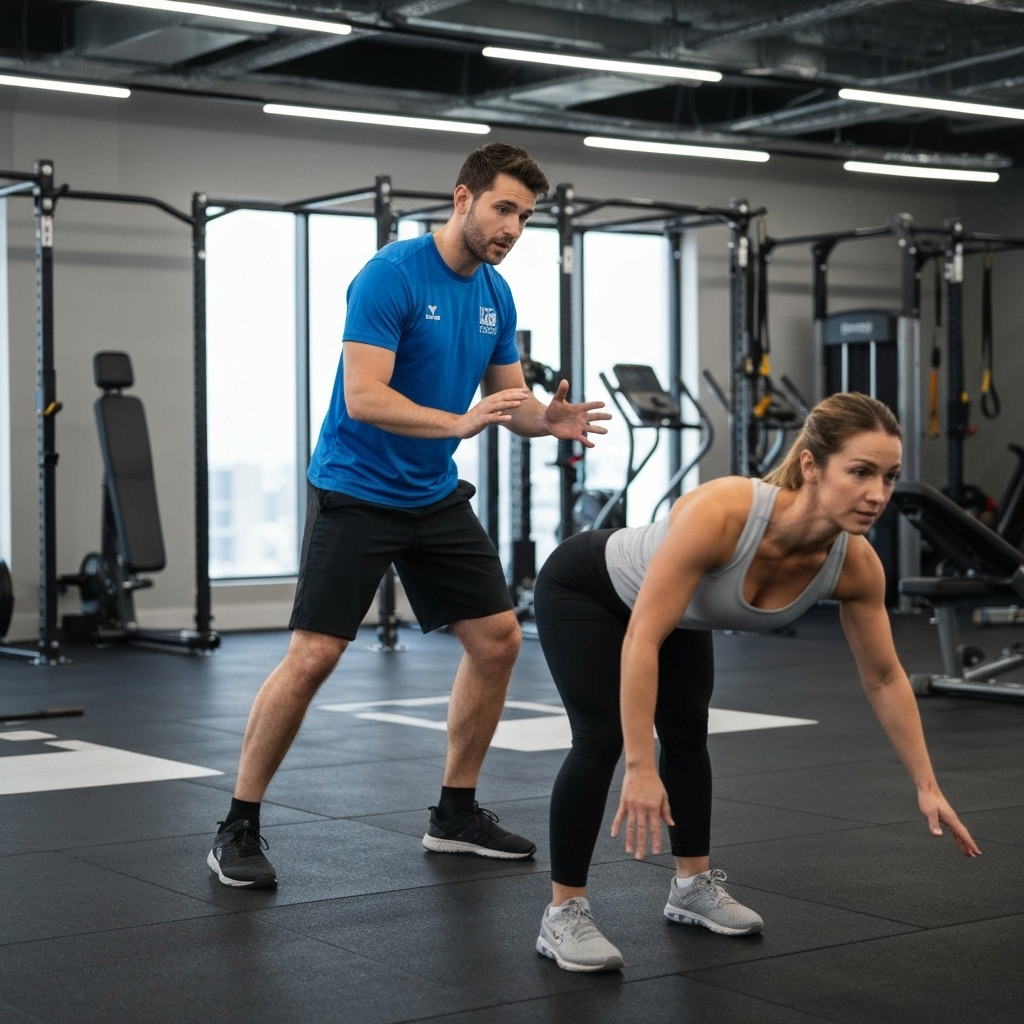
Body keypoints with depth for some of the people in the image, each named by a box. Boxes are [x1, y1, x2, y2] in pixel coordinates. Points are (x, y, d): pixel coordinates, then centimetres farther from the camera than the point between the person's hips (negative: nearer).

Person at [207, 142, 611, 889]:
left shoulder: (496, 295, 5)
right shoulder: (390, 276, -19)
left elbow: (510, 399, 9)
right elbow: (363, 397, -26)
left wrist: (548, 420, -14)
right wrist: (460, 422, -37)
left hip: (437, 497, 8)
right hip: (356, 494, -8)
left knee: (498, 640, 4)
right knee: (312, 658, -11)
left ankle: (456, 813, 18)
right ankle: (239, 829, 2)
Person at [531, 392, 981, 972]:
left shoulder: (856, 565, -25)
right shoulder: (722, 513, -44)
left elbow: (884, 679, -9)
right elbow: (641, 641, -40)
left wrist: (927, 786, -6)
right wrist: (640, 769, -40)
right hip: (584, 590, -6)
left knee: (688, 732, 13)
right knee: (604, 735, -18)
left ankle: (694, 886, 31)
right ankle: (563, 914, -9)